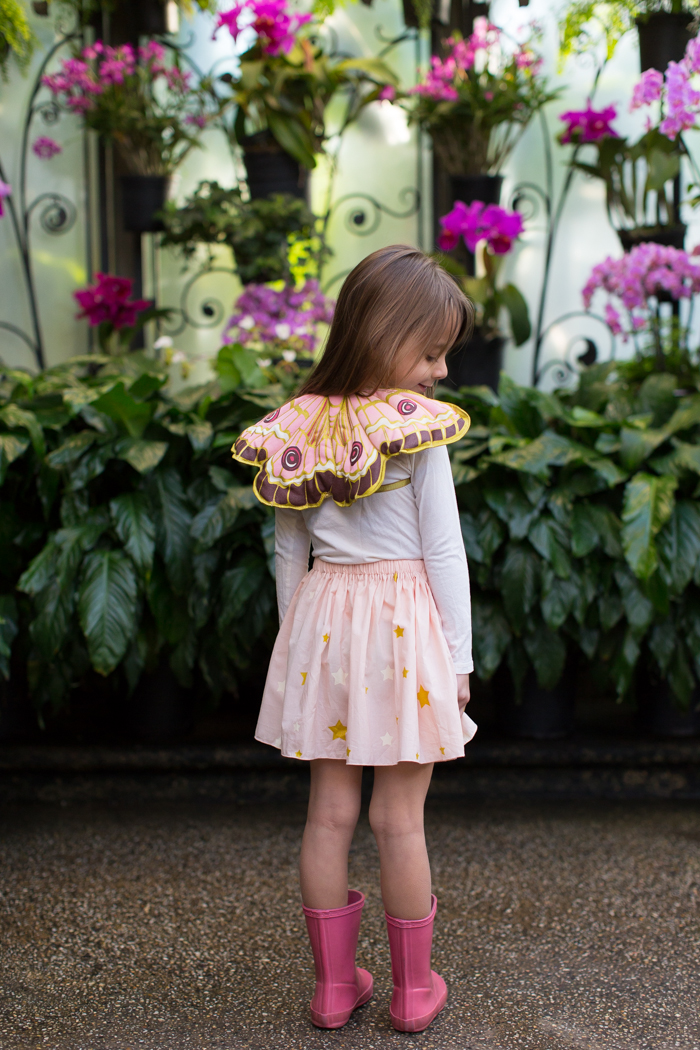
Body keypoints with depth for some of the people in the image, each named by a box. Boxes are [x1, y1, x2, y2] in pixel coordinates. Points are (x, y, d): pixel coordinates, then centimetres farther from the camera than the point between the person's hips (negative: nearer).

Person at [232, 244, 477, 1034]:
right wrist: (459, 656, -1)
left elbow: (289, 552, 7)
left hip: (322, 617, 4)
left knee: (329, 811, 11)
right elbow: (443, 551, -9)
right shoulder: (420, 429, -13)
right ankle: (412, 989, 21)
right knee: (400, 819, 6)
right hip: (404, 617, -4)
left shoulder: (299, 429, 1)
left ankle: (333, 985, 24)